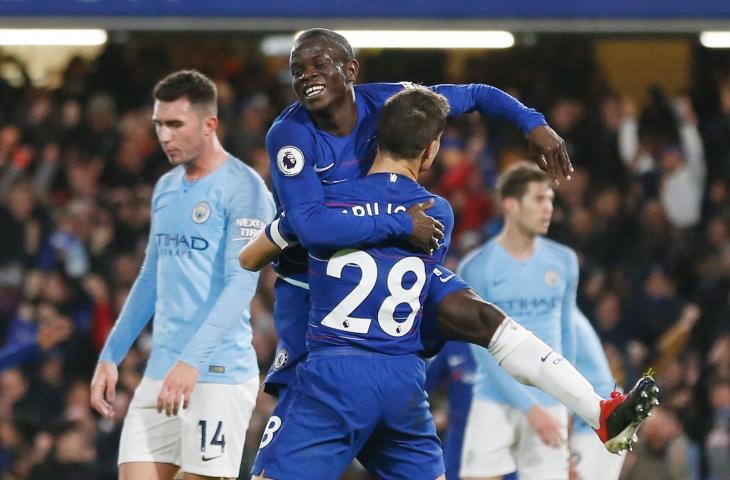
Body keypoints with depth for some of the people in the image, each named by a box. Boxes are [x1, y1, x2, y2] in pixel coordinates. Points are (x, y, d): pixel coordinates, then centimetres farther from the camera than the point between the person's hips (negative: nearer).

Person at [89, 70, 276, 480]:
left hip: (219, 374, -7)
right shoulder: (166, 188, 15)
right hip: (159, 373, 7)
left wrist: (191, 362, -26)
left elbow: (241, 284, -17)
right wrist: (110, 356, 19)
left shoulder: (244, 189, -9)